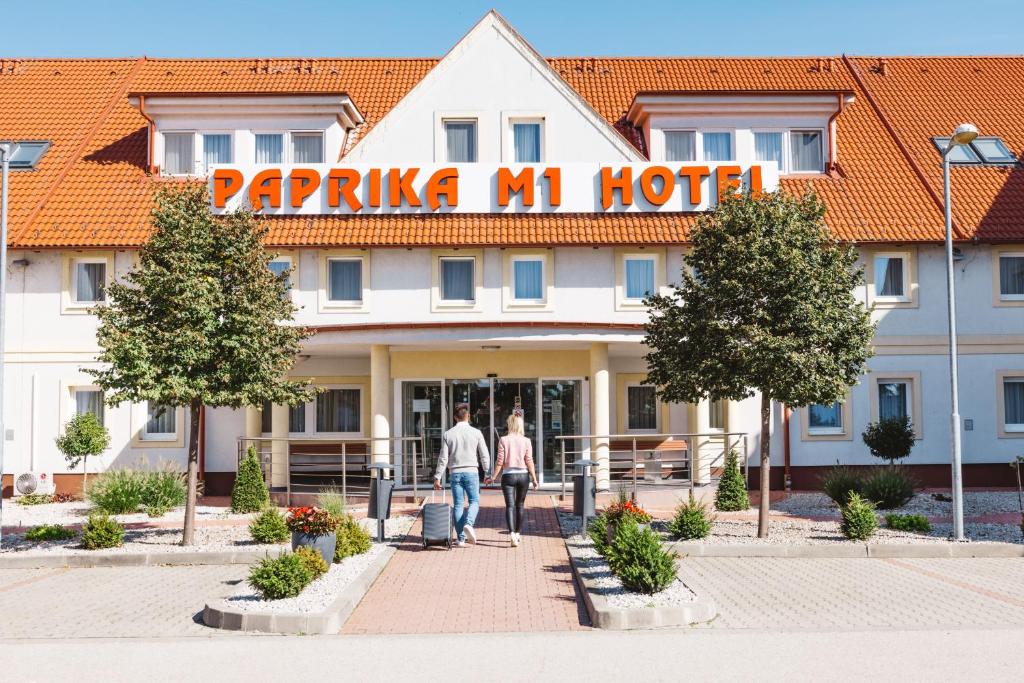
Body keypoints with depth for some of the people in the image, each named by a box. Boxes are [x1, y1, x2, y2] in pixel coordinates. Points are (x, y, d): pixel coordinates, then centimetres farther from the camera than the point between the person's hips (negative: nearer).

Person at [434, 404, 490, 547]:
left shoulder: (448, 434, 3)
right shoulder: (476, 432, 0)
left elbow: (443, 458, 1)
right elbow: (484, 455, 0)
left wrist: (437, 477, 5)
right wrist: (487, 472, 11)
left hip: (455, 472, 2)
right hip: (471, 471, -2)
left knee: (457, 504, 6)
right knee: (474, 501, 6)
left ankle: (461, 538, 5)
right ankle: (468, 524, -21)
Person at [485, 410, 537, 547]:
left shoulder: (503, 440, -6)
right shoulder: (526, 441, -2)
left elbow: (500, 461, -6)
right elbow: (529, 461, -4)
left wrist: (493, 477, 2)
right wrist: (534, 478, 3)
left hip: (508, 475, -2)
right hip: (523, 475, 2)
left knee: (510, 506, -3)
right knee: (520, 505, 17)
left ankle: (512, 533, -22)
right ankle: (518, 533, 26)